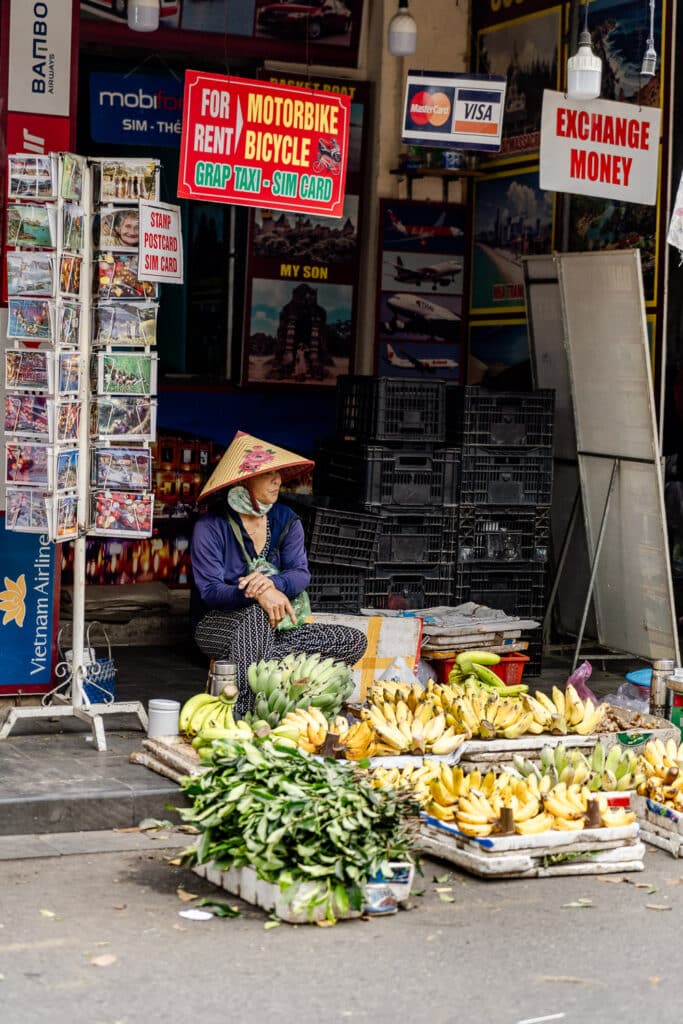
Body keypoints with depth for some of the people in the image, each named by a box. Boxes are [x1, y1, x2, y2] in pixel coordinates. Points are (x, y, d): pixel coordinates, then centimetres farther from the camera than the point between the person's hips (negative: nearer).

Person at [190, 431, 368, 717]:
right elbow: (209, 590, -18)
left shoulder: (286, 520, 5)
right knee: (256, 614, -41)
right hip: (217, 625, -5)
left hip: (273, 627, 5)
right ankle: (243, 712, -45)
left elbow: (301, 573, -6)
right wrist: (256, 595, -38)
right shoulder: (211, 526, -10)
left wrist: (273, 584, -31)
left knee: (354, 641, -13)